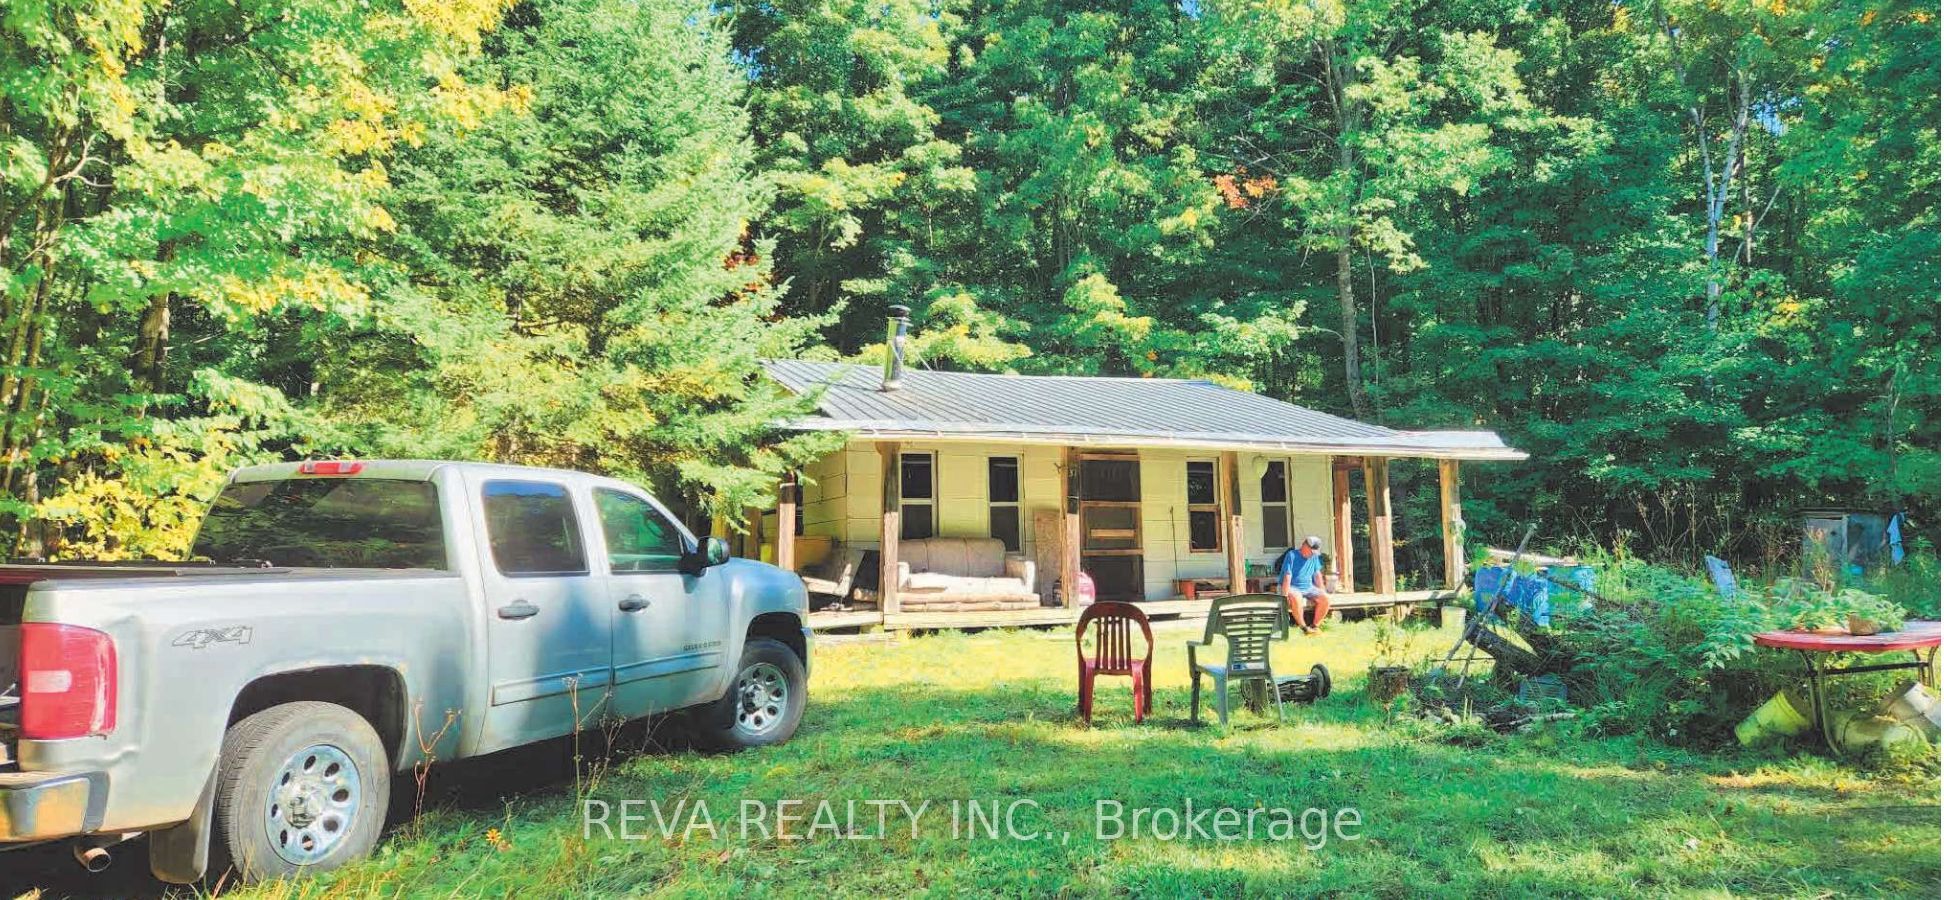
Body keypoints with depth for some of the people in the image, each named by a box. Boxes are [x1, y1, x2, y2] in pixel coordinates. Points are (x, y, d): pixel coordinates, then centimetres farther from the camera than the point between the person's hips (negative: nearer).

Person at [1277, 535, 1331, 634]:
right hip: (1293, 588, -6)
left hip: (1309, 587, 6)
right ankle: (1303, 626, -23)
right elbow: (1287, 577, -17)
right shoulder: (1292, 555, -11)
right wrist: (1285, 596, -22)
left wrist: (1322, 593, 9)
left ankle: (1315, 625, -6)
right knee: (1296, 598, -38)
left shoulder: (1315, 557, 9)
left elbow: (1317, 575, 14)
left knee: (1326, 598, -18)